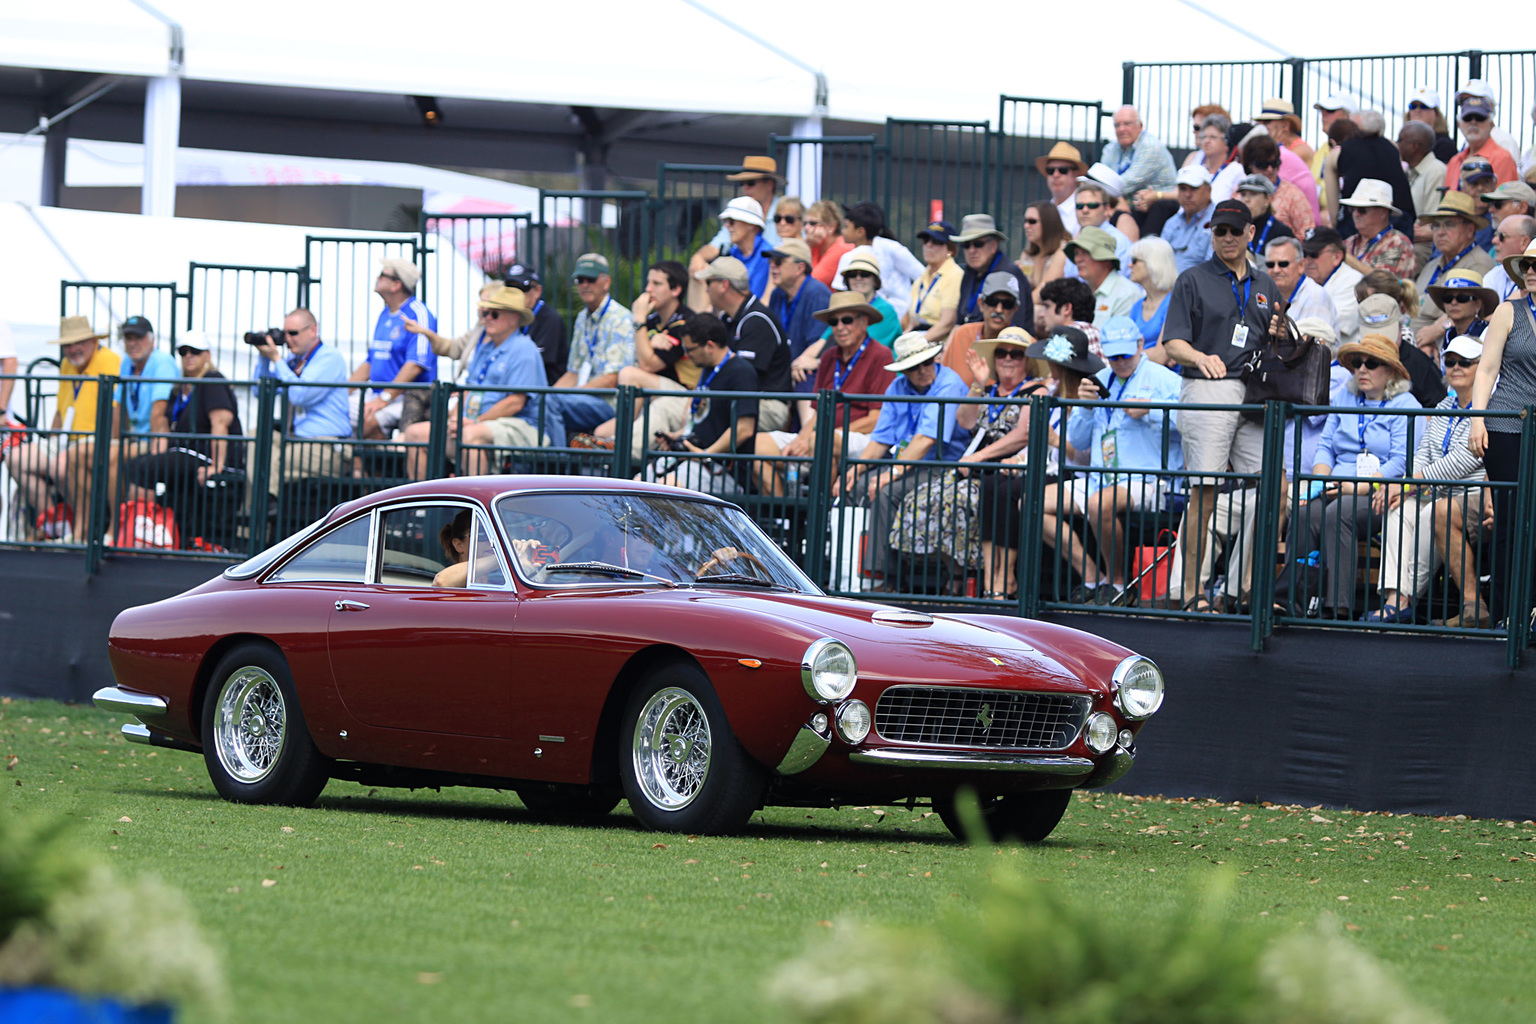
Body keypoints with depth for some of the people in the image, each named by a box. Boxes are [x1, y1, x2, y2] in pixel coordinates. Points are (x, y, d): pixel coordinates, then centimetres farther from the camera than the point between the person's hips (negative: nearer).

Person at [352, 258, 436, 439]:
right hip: (380, 395, 9)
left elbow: (415, 365, -19)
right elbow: (370, 362, 25)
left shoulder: (418, 314, -9)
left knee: (365, 422, -33)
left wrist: (383, 399, -24)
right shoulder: (385, 315, 20)